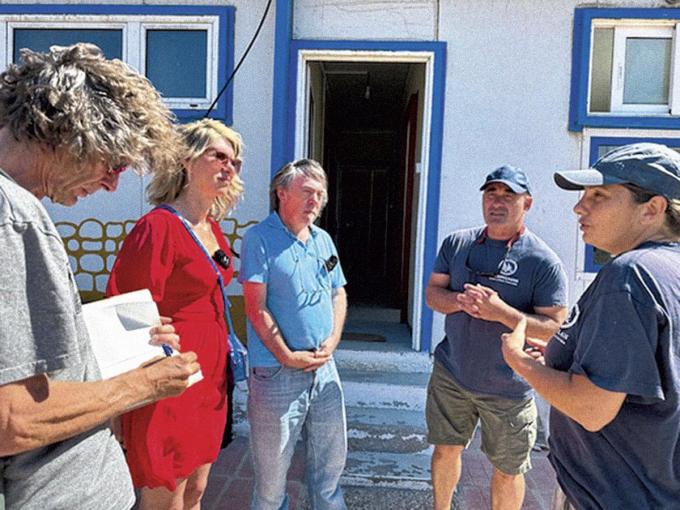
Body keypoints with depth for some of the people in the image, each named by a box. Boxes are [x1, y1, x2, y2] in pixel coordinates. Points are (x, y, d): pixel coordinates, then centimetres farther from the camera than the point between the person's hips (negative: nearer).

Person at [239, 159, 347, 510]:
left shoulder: (323, 240, 10)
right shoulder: (260, 239, -10)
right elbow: (256, 308, -14)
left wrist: (332, 342, 0)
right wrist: (288, 356, -13)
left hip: (324, 368, 6)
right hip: (278, 373, -6)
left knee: (331, 458, 20)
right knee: (272, 466, 10)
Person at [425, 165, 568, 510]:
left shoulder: (543, 261, -13)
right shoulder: (457, 243, 0)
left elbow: (554, 328, -14)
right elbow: (432, 294, 2)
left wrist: (501, 312, -28)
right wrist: (462, 300, -19)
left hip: (507, 388, -3)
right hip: (451, 375, 4)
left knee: (507, 470, 14)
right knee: (445, 450, 19)